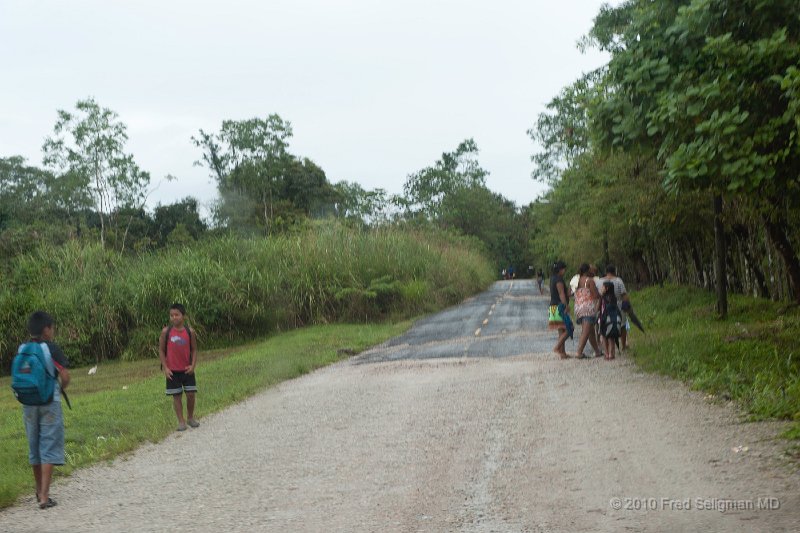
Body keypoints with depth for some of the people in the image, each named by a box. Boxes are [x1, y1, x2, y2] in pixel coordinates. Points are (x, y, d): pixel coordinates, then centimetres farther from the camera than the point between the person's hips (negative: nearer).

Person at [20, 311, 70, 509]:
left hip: (28, 403, 5)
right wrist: (61, 389, 5)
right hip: (50, 402, -5)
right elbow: (65, 376, -14)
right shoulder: (52, 348, -11)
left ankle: (40, 491, 29)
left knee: (34, 447, 16)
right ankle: (44, 496, -7)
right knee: (49, 447, -1)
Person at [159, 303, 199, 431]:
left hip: (187, 370, 1)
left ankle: (190, 418, 22)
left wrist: (193, 365, -8)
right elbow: (161, 350, -1)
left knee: (191, 394, 3)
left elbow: (194, 350, 4)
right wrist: (165, 367, -7)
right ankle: (181, 421, 11)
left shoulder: (189, 331, -4)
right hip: (172, 371, -1)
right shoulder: (166, 331, -7)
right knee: (176, 396, 3)